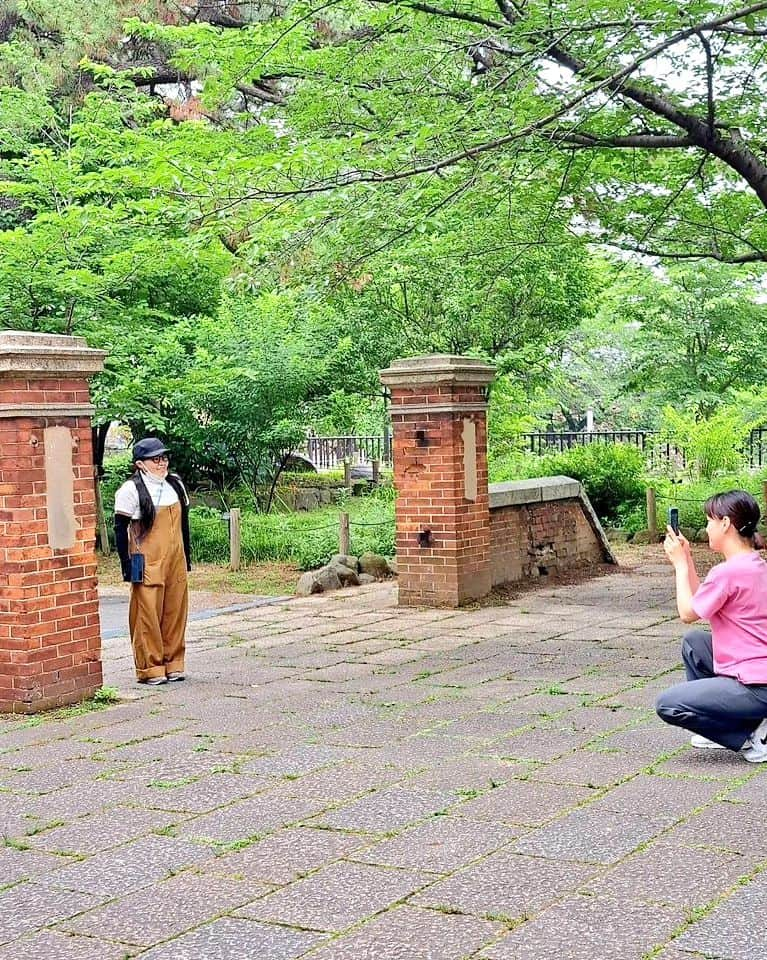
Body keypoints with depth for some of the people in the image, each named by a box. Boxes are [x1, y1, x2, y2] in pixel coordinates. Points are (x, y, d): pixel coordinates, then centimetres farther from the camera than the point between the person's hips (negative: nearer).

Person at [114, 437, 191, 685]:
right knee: (148, 615, -4)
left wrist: (187, 557, 18)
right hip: (148, 564, -6)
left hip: (175, 562, 6)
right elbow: (120, 529, -6)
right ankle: (150, 669, 5)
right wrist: (126, 565, -9)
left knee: (175, 613, 7)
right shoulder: (131, 490, -7)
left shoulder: (175, 484, 12)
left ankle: (173, 664, 18)